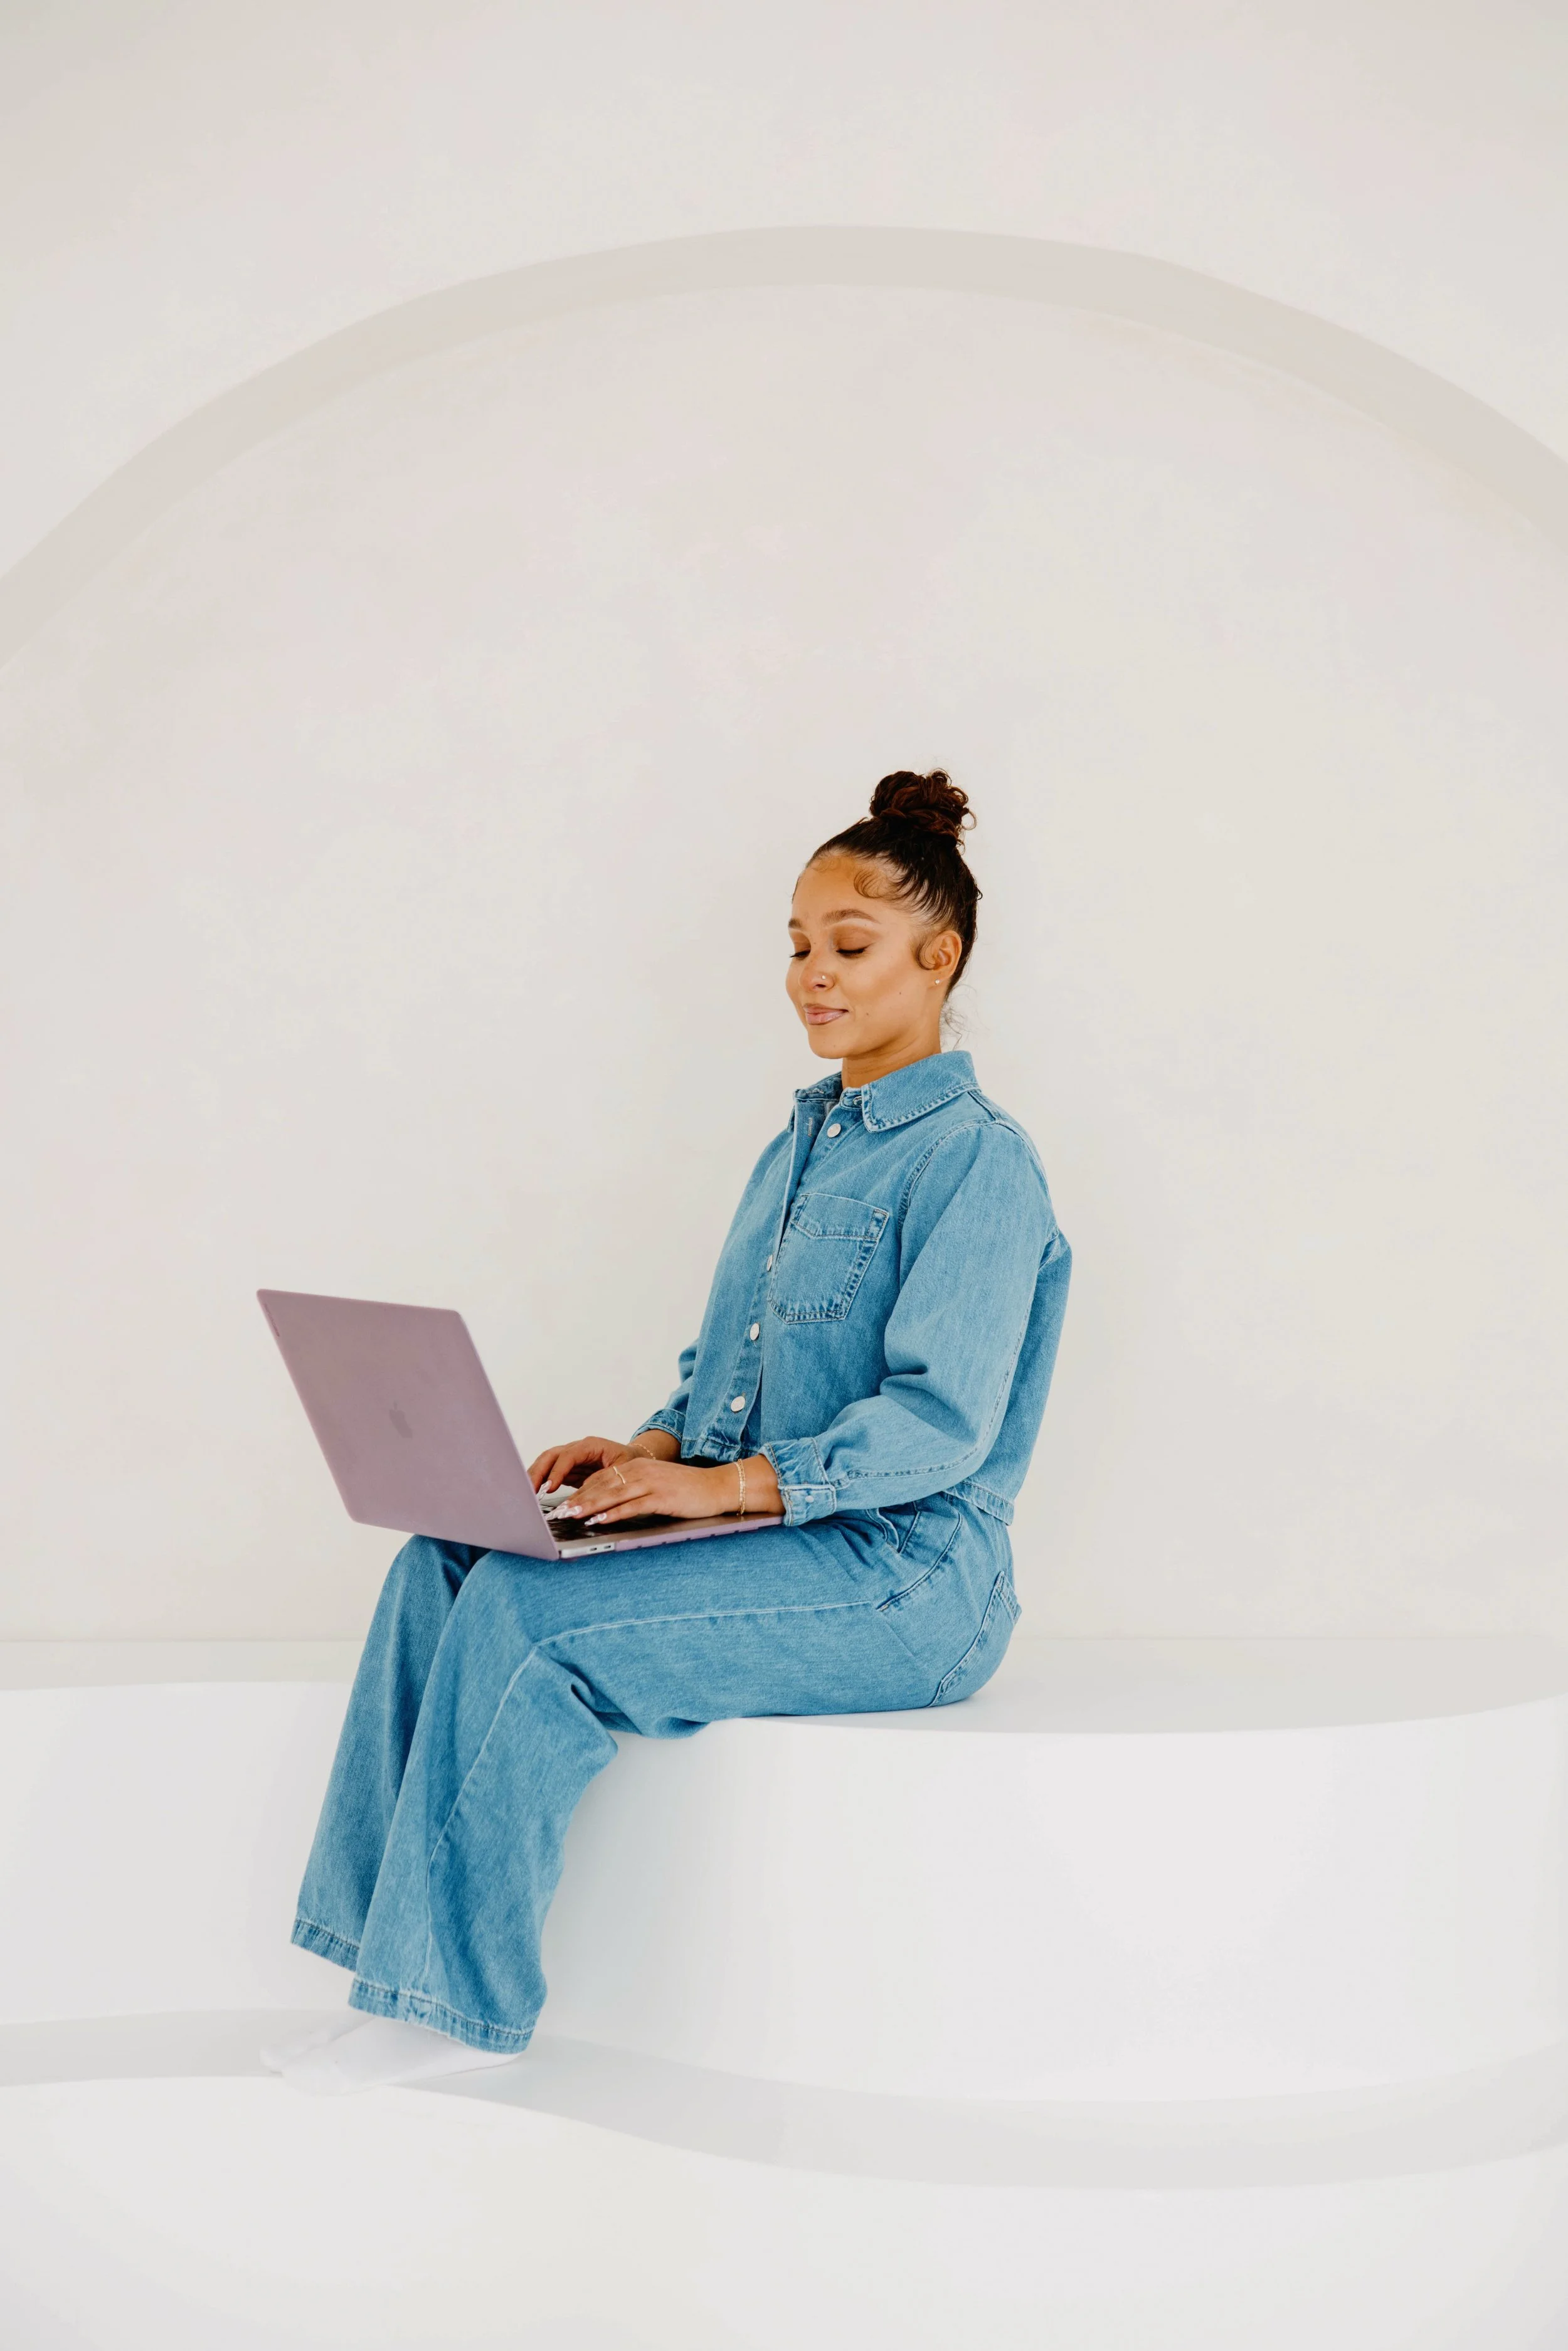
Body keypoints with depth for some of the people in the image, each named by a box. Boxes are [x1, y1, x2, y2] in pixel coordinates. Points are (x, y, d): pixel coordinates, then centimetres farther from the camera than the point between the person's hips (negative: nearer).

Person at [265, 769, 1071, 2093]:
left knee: (532, 1613, -25)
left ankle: (460, 2003, -12)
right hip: (769, 1536, 8)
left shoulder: (976, 1158, -10)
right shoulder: (802, 1141, 18)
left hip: (901, 1581, -8)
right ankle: (410, 1974, -9)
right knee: (442, 1569, -10)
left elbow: (940, 1424, -19)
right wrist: (652, 1447, 0)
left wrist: (723, 1485, -24)